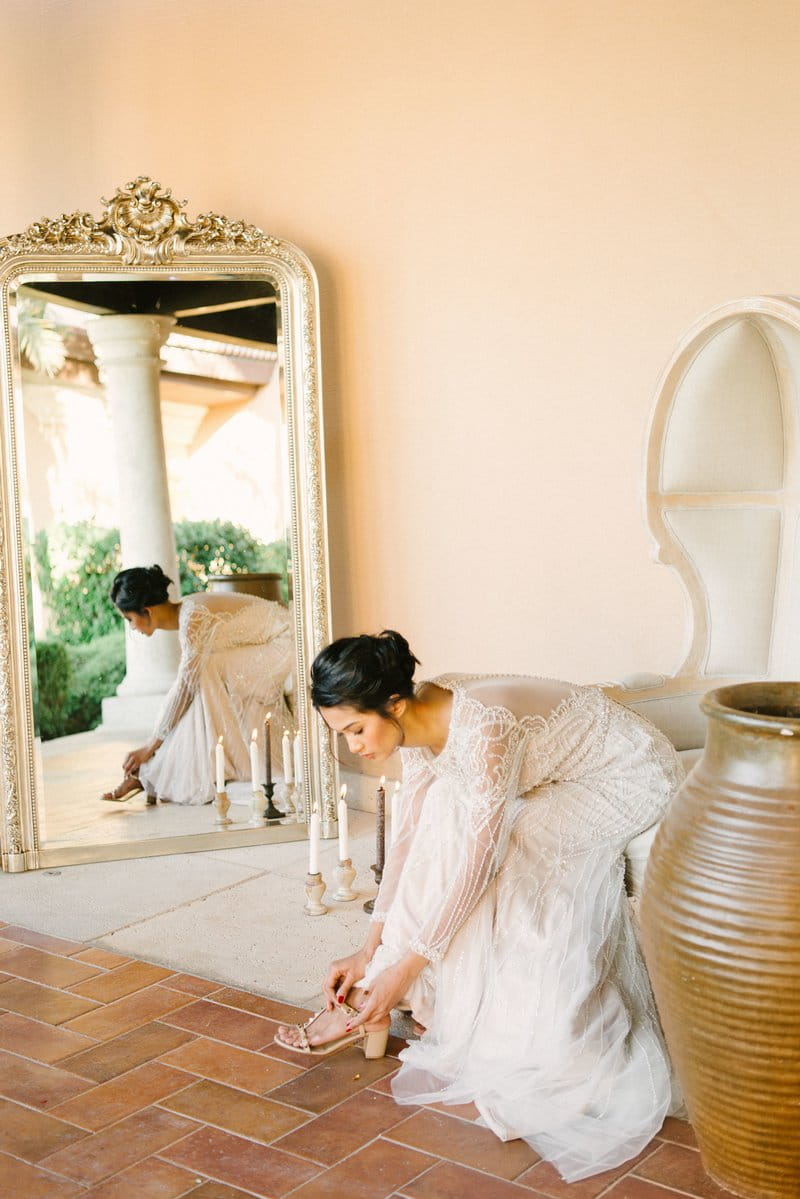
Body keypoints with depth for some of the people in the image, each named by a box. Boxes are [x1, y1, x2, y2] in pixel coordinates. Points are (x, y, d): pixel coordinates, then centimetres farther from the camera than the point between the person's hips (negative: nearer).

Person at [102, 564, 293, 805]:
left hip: (283, 648, -9)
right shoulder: (186, 610, 5)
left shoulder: (193, 617, -23)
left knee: (206, 674, -15)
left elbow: (184, 687, -20)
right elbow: (186, 686, 11)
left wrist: (151, 746, -14)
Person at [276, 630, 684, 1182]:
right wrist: (371, 949, -2)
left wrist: (404, 969, -21)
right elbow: (409, 838, -2)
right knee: (446, 821, -11)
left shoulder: (483, 729, -34)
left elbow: (475, 865, -29)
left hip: (636, 780, -7)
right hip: (566, 781, 7)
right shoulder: (421, 724, -9)